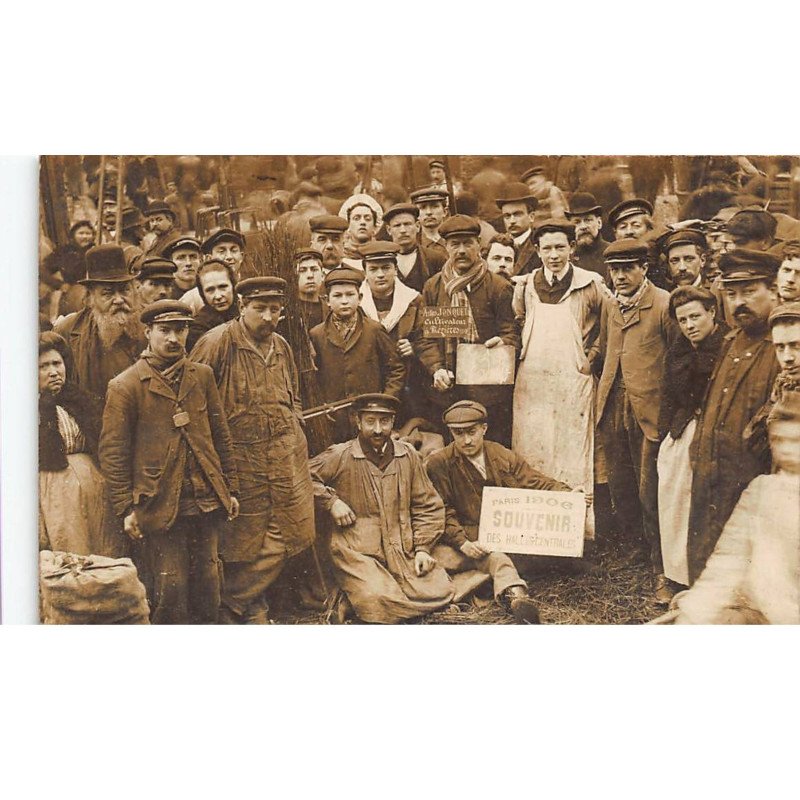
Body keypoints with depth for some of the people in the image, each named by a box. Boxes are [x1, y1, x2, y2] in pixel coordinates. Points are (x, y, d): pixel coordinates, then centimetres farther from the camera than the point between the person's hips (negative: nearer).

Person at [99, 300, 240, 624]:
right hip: (161, 506, -4)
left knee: (208, 583, 9)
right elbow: (112, 452, -5)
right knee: (170, 586, 2)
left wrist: (230, 489, 11)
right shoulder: (125, 386, -5)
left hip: (207, 501, 4)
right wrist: (125, 509, -8)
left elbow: (221, 436, 13)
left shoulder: (202, 376, 9)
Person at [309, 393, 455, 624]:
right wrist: (331, 502, -10)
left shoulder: (408, 455, 8)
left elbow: (428, 506, 12)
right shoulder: (339, 456, -3)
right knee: (378, 602, -29)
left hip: (404, 550, 5)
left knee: (440, 592, -12)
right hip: (357, 551, -5)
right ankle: (352, 601, 4)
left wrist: (422, 548, 2)